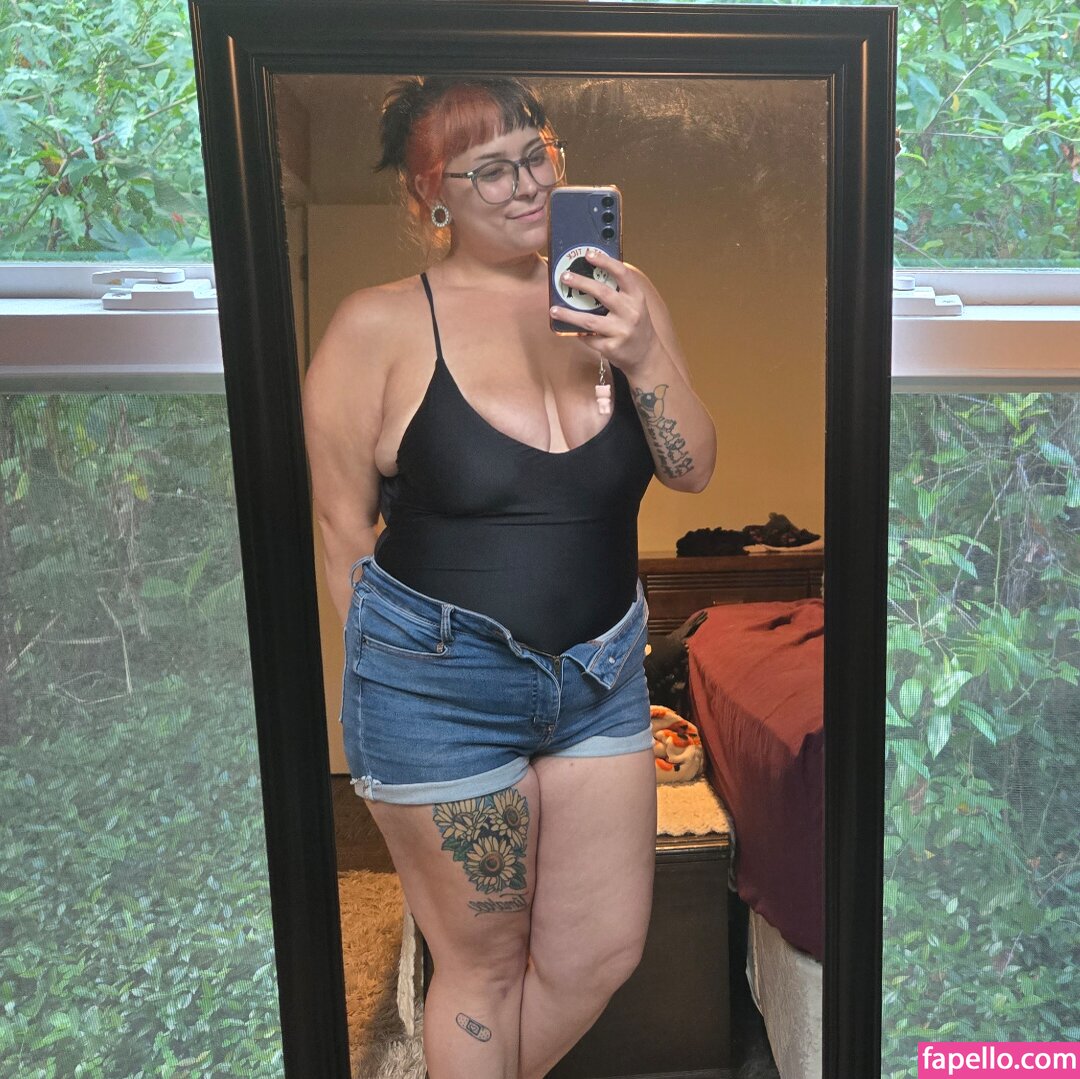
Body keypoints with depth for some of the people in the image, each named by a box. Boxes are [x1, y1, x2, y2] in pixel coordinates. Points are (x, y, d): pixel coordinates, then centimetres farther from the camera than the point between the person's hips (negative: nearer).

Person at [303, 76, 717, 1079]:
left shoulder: (618, 295, 3)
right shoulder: (379, 326, -9)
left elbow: (693, 470, 0)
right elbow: (343, 534, -4)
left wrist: (642, 357, -16)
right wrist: (393, 673, 0)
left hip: (602, 671, 5)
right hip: (440, 685, -4)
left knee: (606, 950, 18)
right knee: (483, 965, 15)